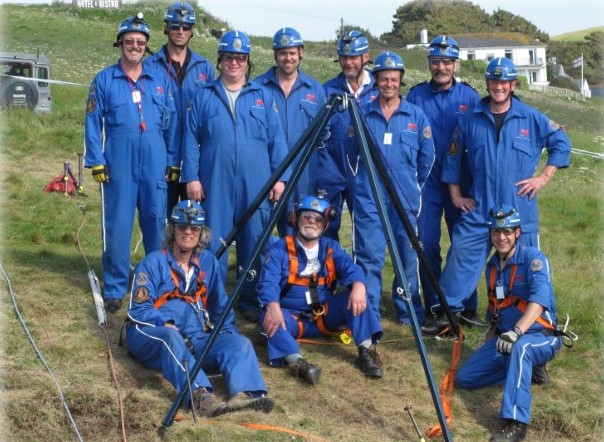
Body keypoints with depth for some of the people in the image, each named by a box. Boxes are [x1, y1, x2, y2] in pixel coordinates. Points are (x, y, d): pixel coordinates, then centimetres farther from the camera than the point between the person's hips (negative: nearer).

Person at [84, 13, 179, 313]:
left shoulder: (160, 80, 9)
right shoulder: (104, 81, 4)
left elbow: (172, 122, 10)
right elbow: (93, 124, 3)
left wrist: (173, 161, 6)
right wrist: (96, 162, -3)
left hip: (155, 164, 2)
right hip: (119, 165, -2)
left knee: (156, 223, 7)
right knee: (118, 226, 0)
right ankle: (115, 288, 8)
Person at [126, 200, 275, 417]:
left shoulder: (208, 261, 16)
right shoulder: (153, 262, 2)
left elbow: (220, 306, 24)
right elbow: (138, 310, -4)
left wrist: (228, 333, 9)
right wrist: (165, 324, -21)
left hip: (196, 339, 5)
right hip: (152, 337, -4)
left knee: (239, 342, -21)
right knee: (171, 337, -39)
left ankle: (244, 393, -51)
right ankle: (201, 396, -62)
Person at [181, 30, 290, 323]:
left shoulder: (263, 96, 10)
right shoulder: (204, 97, 8)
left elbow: (277, 140, 6)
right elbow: (191, 139, 5)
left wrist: (280, 177, 0)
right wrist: (191, 177, -2)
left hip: (255, 184, 1)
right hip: (215, 183, -1)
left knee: (254, 242, 6)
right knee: (214, 243, 2)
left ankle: (251, 300, 18)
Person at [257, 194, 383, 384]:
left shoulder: (331, 247, 7)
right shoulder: (279, 249, -4)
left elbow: (350, 268, -11)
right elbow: (268, 282, -19)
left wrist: (358, 285, -35)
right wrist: (273, 306, -41)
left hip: (326, 316, 3)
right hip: (293, 317, -3)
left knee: (354, 296, -21)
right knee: (269, 319, -34)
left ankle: (367, 350, -29)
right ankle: (296, 361, -54)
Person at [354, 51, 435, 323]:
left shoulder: (416, 115, 5)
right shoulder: (362, 114, 4)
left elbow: (427, 157, 11)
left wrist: (415, 185, 13)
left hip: (405, 198, 1)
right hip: (368, 197, -1)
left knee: (407, 255, 6)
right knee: (369, 256, -1)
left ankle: (409, 311, 18)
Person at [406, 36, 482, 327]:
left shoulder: (469, 96, 2)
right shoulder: (416, 96, 3)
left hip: (460, 184, 0)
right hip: (426, 183, 1)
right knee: (427, 245, 2)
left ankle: (467, 307, 13)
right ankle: (434, 309, 12)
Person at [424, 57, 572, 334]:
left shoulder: (532, 118, 0)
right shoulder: (471, 120, 3)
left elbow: (561, 143, 8)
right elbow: (453, 157, 12)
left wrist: (543, 177, 0)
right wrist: (455, 194, 9)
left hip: (520, 210, -1)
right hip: (478, 208, 1)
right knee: (461, 257, -5)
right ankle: (447, 312, 5)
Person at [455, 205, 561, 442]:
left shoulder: (533, 258, -13)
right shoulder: (492, 267, 10)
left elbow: (539, 300, -28)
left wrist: (516, 332, -42)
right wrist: (487, 348, 14)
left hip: (539, 338, -8)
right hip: (503, 339, 8)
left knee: (520, 347, -41)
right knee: (463, 378, -4)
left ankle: (516, 423, -45)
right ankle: (527, 370, 11)